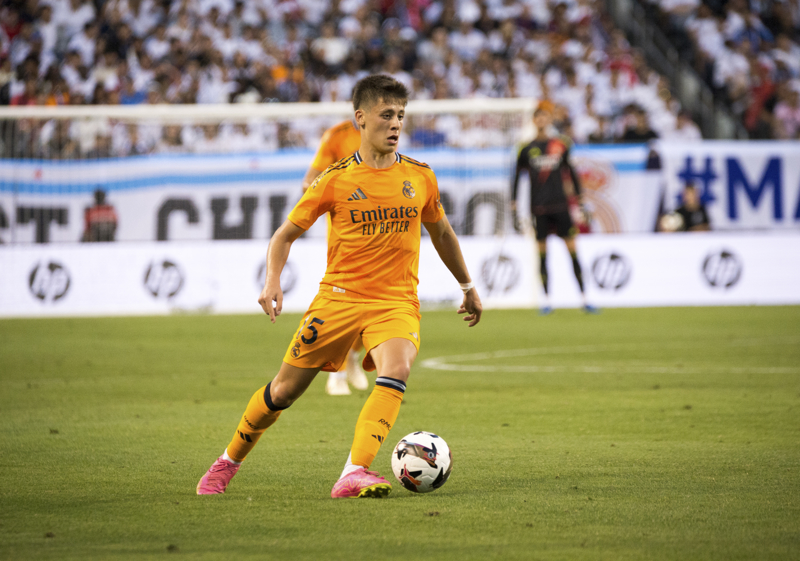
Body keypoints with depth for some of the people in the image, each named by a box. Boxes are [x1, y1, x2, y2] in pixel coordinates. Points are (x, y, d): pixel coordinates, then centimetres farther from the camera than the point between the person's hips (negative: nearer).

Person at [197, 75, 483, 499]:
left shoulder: (420, 177, 5)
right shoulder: (336, 180, -3)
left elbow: (441, 232, 23)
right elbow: (286, 234, 4)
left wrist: (467, 285, 30)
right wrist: (272, 283, -13)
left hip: (397, 301, 1)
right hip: (339, 296, -1)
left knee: (397, 369, -30)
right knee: (285, 389, 4)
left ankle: (354, 474, -35)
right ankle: (228, 462, 29)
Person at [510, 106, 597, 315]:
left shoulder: (561, 145, 6)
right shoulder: (527, 149, 5)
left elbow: (572, 172, 14)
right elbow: (516, 178, 9)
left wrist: (580, 202, 11)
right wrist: (514, 209, 5)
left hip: (560, 204, 0)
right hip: (539, 208, 0)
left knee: (573, 251, -4)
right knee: (542, 254, 0)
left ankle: (584, 299, -1)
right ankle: (546, 301, 7)